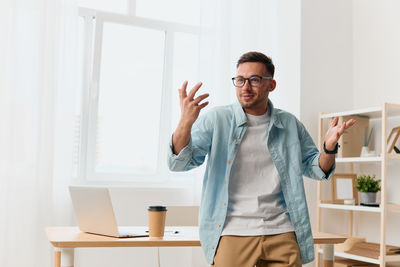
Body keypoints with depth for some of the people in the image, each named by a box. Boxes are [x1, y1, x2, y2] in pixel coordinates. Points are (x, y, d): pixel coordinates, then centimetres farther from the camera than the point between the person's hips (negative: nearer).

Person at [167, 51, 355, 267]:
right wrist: (185, 122, -24)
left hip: (282, 233, 3)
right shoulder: (216, 120, 2)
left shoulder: (289, 124, 10)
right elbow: (179, 164, -5)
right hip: (232, 233, -2)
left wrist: (329, 148, -5)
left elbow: (314, 168, 18)